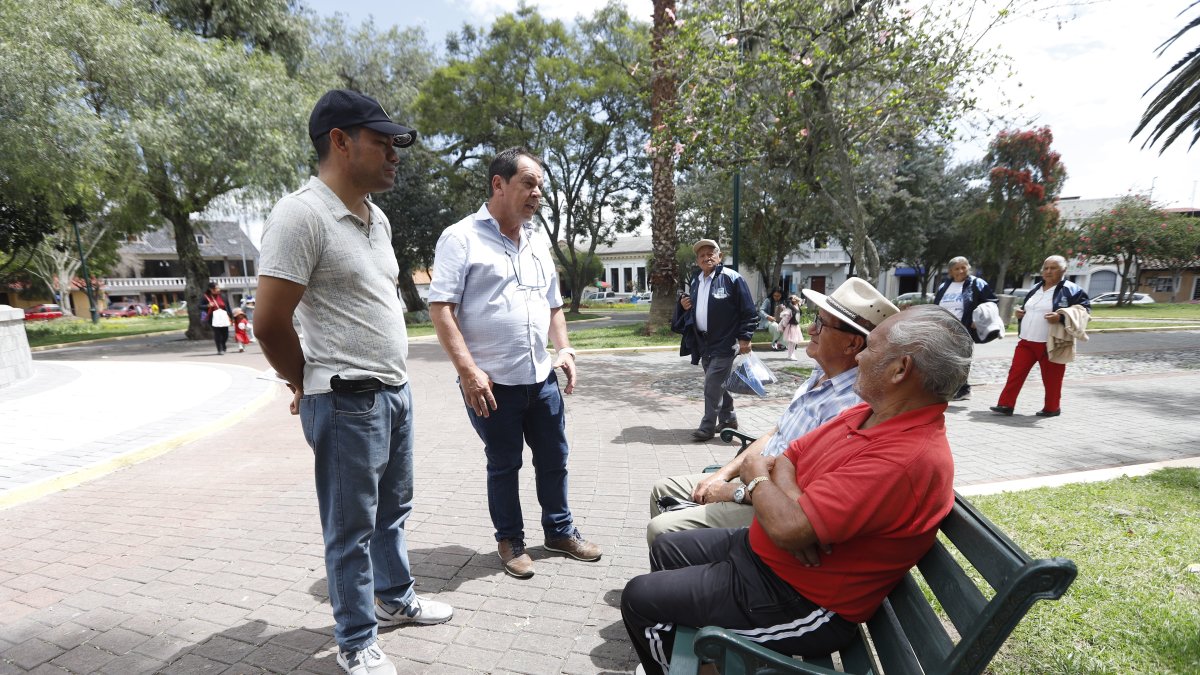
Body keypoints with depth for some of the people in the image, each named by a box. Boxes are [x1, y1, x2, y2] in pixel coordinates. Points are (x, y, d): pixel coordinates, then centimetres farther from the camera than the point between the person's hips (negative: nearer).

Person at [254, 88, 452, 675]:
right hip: (348, 403, -8)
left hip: (395, 391, 8)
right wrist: (310, 385, -2)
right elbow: (270, 324, -17)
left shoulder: (377, 218, 11)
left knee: (393, 511, 23)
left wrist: (392, 380, 16)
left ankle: (395, 599, 44)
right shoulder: (301, 214, -16)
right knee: (351, 530, 8)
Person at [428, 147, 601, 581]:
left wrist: (564, 349, 6)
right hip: (492, 382, -6)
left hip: (542, 378, 6)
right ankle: (510, 541, 30)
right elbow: (440, 308, -13)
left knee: (554, 460, 15)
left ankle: (560, 531, 35)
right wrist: (467, 370, -19)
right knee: (503, 465, 10)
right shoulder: (461, 238, -7)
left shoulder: (538, 244, 13)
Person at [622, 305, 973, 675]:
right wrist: (789, 493, -18)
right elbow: (786, 458, 6)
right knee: (665, 548, 19)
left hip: (799, 603, -9)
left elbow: (788, 527, -33)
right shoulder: (870, 413, 1)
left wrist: (757, 479, -12)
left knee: (639, 599, -4)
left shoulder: (906, 458, -31)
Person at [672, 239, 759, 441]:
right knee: (718, 383, 16)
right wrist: (684, 305, 3)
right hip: (704, 342, 7)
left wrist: (744, 338, -13)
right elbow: (691, 312, 25)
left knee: (712, 384, -9)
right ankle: (728, 419, 31)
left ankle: (708, 427, 1)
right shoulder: (695, 282, 12)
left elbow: (748, 312, -10)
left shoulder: (732, 278, -9)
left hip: (724, 343, -7)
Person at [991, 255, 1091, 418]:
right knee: (1016, 372, 0)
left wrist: (1061, 317, -25)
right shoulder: (1036, 289, 16)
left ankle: (1052, 408, 21)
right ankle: (1006, 405, 1)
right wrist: (1020, 312, 7)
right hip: (1026, 342, 6)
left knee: (1051, 378, 6)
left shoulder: (1071, 290, -5)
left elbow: (1084, 308, -12)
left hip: (1051, 344, -6)